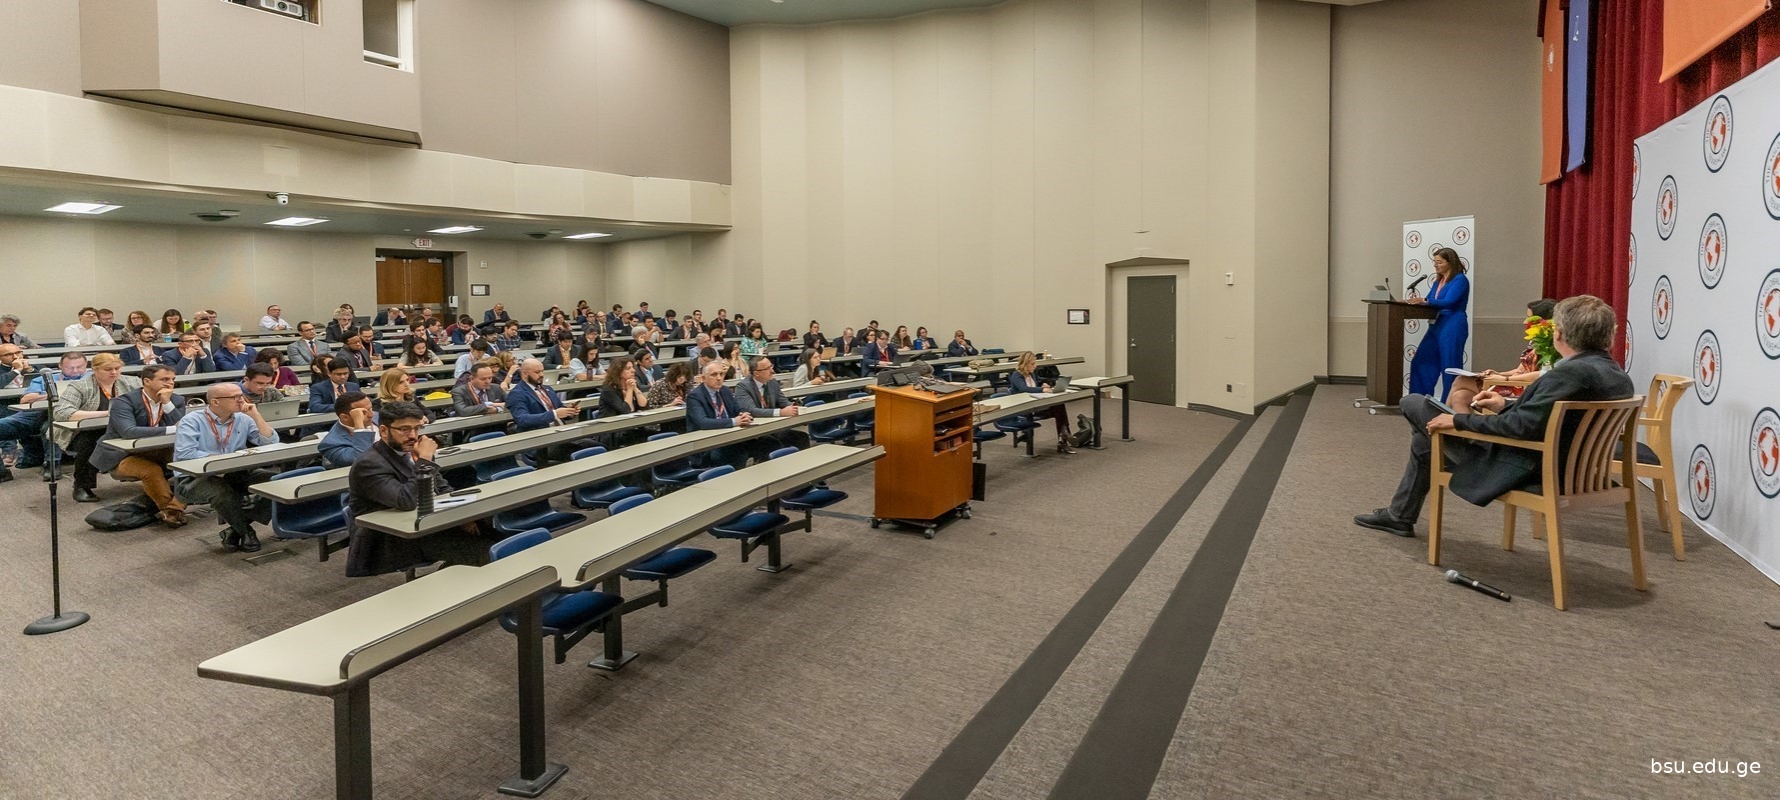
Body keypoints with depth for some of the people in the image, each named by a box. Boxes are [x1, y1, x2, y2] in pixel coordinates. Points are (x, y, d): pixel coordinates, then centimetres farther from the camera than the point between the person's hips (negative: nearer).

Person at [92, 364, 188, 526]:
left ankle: (170, 509, -20)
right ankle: (174, 510, -21)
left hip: (156, 455, 5)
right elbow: (129, 432, -32)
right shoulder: (124, 401, -15)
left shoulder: (176, 402, 0)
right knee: (151, 470, -33)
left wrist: (167, 403, -21)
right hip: (123, 457, -5)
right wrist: (172, 430, -34)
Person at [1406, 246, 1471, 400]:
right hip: (1436, 326, 9)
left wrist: (1424, 301, -31)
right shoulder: (1439, 281, 17)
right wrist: (1417, 301, -4)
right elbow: (1430, 301, 16)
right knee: (1421, 362, 8)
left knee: (1450, 367, -4)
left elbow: (1448, 302, -21)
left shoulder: (1460, 280, -8)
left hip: (1452, 327, -9)